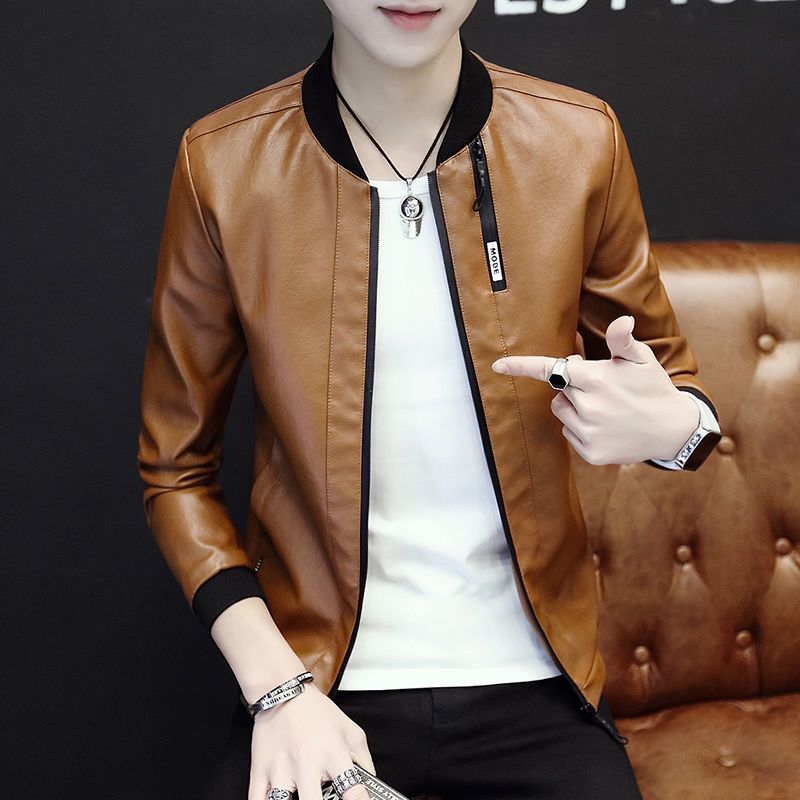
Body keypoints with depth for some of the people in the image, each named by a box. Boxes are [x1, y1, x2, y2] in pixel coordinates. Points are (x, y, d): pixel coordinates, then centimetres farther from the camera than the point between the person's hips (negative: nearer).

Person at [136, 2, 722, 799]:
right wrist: (277, 687, -10)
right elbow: (176, 467, 1)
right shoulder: (223, 163, -8)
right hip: (319, 676, -1)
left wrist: (671, 426, -15)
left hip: (530, 679, 1)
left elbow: (664, 371, 10)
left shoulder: (580, 141, -6)